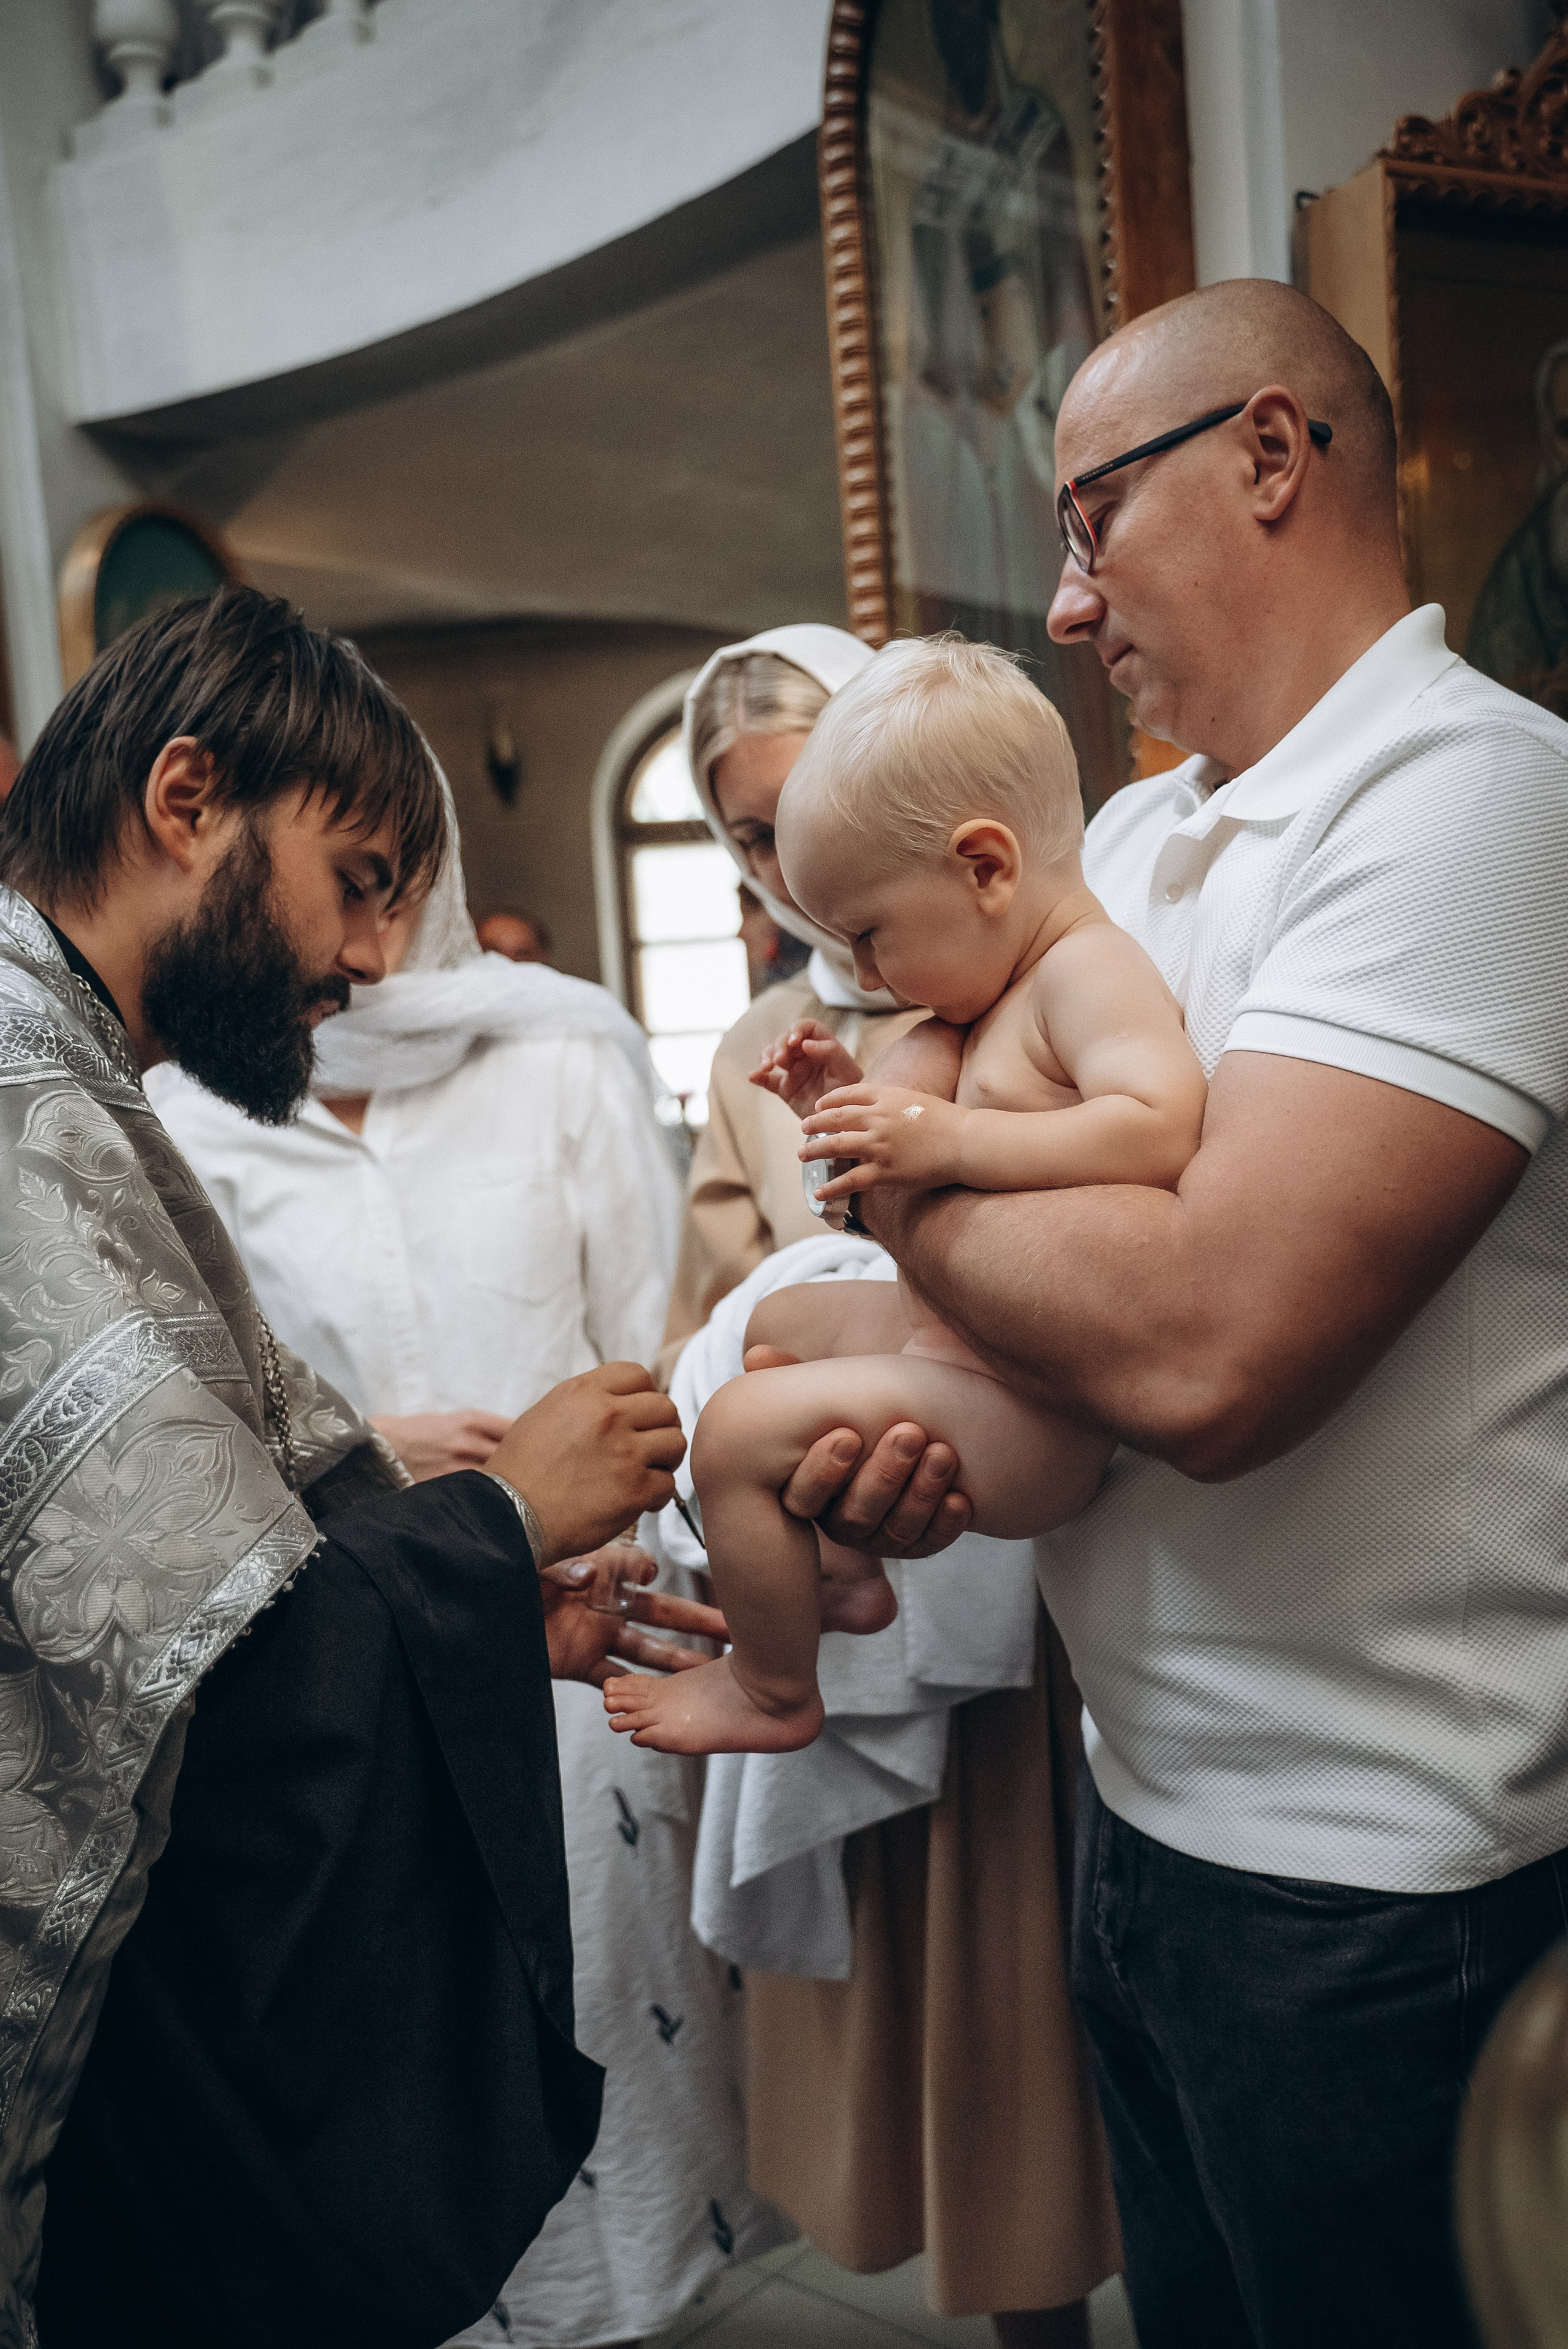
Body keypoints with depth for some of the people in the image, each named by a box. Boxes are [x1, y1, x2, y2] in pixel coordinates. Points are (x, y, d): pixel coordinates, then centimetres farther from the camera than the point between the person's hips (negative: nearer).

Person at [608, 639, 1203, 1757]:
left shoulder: (1093, 971, -19)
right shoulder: (1002, 994, 13)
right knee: (780, 1323, 27)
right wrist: (855, 1099, 5)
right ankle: (849, 1568, 34)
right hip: (950, 1334, 11)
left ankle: (772, 1689, 7)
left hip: (1026, 1413, -11)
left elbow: (1160, 1128, -36)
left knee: (739, 1432, -15)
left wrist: (947, 1140, -34)